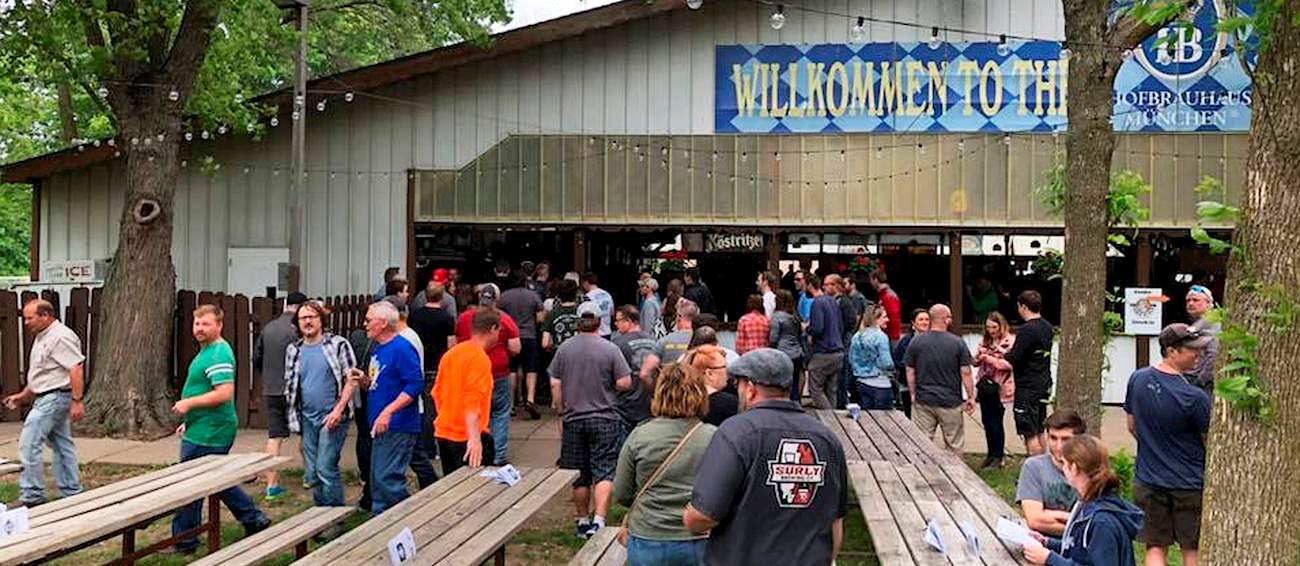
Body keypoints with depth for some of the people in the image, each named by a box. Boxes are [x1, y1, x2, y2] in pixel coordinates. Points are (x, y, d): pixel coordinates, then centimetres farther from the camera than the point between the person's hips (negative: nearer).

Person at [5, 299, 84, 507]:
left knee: (29, 444, -10)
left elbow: (76, 369, -23)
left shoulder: (61, 337, -17)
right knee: (62, 446, 12)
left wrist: (77, 401, -26)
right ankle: (72, 494, 17)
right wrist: (23, 395, 21)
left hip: (54, 398, -11)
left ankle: (32, 496, -5)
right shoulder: (42, 338, 16)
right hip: (46, 398, 11)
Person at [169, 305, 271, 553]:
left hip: (207, 435, -11)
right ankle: (254, 520, 26)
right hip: (207, 429, 11)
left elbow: (224, 393, -28)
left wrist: (188, 403, -21)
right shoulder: (208, 350, 14)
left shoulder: (218, 354, -19)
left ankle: (183, 542, 10)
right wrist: (189, 421, 23)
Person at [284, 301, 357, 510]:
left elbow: (351, 380, -7)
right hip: (307, 419, 5)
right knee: (312, 473, 10)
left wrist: (338, 410, -15)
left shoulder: (338, 345, -4)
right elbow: (289, 384, 18)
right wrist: (294, 416, 9)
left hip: (332, 417, -5)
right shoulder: (294, 350, 10)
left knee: (325, 468, -12)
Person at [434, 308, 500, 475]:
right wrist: (474, 438, -31)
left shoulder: (450, 353, 10)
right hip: (467, 437, -8)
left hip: (443, 434, 8)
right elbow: (473, 401, -25)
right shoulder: (479, 358, -15)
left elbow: (437, 393, 17)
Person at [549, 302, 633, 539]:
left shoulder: (564, 349, 0)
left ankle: (582, 522, 21)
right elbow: (625, 383, -9)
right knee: (605, 473, -2)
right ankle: (599, 521, -14)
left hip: (573, 419, 3)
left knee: (580, 476, 11)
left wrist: (561, 413, 11)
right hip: (604, 419, -3)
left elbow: (555, 385, 1)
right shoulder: (610, 349, -8)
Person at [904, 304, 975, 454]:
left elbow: (910, 372, 1)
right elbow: (965, 373, -6)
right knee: (954, 445, 11)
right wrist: (971, 397, 4)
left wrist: (913, 394, 12)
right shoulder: (958, 343, -7)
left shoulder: (916, 342, -2)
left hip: (923, 401, 1)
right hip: (951, 402, -1)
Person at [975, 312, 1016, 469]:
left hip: (999, 388, -7)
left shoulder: (1010, 341, -9)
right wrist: (979, 357, -7)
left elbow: (1010, 364, -17)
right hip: (984, 385, 7)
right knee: (986, 421, 10)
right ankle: (991, 454, 21)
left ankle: (998, 457, 7)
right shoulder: (985, 341, 13)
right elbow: (976, 362, 15)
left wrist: (990, 359, -19)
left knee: (995, 422, -3)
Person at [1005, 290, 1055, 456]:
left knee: (1030, 434, -3)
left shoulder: (1026, 330, -19)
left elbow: (1014, 360, -19)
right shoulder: (1047, 327, 8)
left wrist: (1004, 354, 0)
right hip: (1044, 385, 9)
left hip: (1028, 388, -9)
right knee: (1039, 432, 17)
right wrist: (1014, 347, 16)